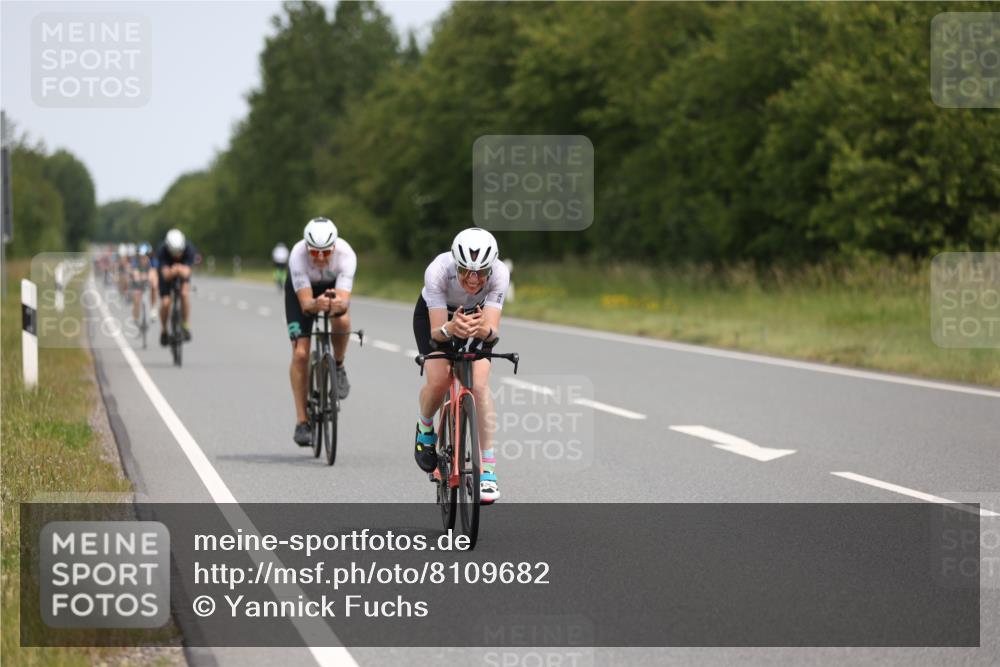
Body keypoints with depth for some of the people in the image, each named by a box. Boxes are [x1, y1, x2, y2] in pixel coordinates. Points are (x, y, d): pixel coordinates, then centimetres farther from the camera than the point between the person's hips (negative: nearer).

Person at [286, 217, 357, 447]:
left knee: (342, 321, -34)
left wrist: (339, 304, -66)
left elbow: (345, 299, -43)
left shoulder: (346, 254, -36)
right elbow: (305, 303, -41)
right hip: (302, 289, 0)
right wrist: (315, 305, -64)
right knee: (300, 354, -13)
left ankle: (338, 367, -4)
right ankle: (302, 422, -4)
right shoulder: (297, 255, -37)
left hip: (333, 287, 0)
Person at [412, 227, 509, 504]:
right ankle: (425, 428, 12)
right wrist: (450, 328, -59)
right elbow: (436, 333, -37)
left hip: (476, 316, 1)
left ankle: (487, 471, -17)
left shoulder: (499, 273, -34)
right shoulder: (438, 271, -38)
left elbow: (493, 331, -38)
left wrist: (484, 330, -60)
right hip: (434, 315, -1)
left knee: (479, 384, -22)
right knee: (438, 382, -23)